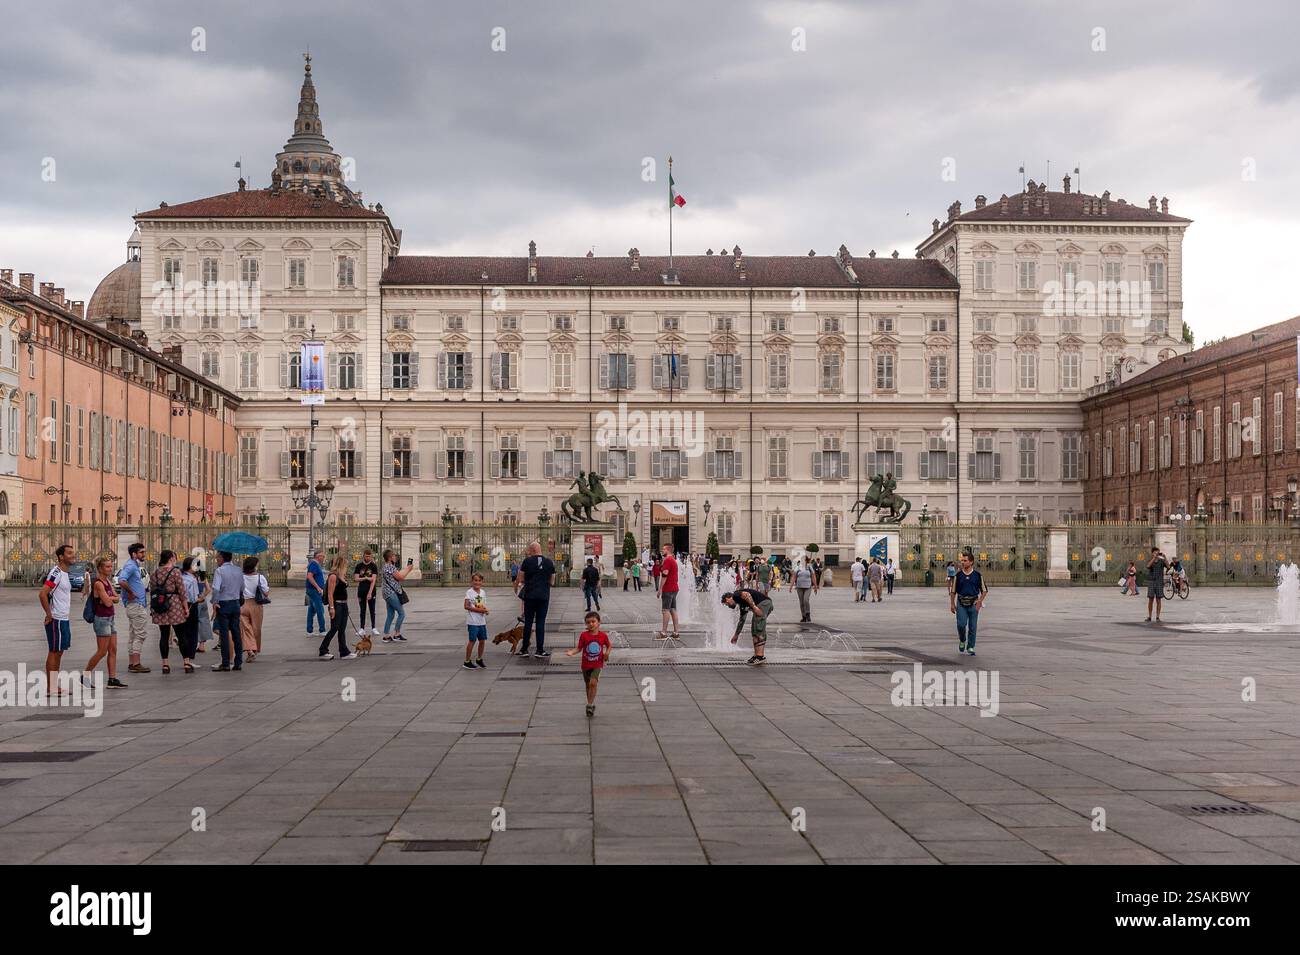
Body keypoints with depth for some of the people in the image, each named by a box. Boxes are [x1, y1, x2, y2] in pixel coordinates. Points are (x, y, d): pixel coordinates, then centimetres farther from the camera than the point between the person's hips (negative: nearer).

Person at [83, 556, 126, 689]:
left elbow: (117, 597, 7)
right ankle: (85, 677, 7)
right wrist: (112, 598, 1)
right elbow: (108, 602, -19)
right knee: (102, 652, -4)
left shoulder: (108, 581, 11)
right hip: (102, 619, -9)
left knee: (113, 650, 7)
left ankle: (113, 679, 9)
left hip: (111, 618, 9)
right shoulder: (98, 583, -16)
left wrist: (110, 598, -11)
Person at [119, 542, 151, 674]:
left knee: (133, 636, 12)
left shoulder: (135, 566, 16)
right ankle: (136, 664, -7)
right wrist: (131, 593, -21)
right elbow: (121, 580, -31)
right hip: (137, 605, -10)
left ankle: (132, 663, 16)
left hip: (133, 605, 10)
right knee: (139, 635, -8)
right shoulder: (130, 566, -15)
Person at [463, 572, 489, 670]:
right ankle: (467, 662, 5)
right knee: (472, 640, -3)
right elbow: (466, 606, -15)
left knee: (482, 640, 9)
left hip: (482, 621, 6)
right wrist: (478, 610, -21)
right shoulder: (469, 592, -9)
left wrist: (485, 610, -6)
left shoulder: (482, 592, 9)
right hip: (473, 621, -6)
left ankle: (479, 659, 26)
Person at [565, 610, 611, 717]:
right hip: (586, 664, 2)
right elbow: (579, 648, -5)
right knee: (588, 685, 14)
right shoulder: (584, 635, -7)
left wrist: (607, 653, -10)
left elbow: (609, 646, 10)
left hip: (597, 664, -2)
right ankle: (591, 705, 31)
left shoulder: (603, 635, -5)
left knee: (593, 682, -20)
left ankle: (590, 705, -11)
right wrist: (571, 652, -24)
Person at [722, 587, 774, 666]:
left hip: (763, 603, -9)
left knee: (758, 631, -10)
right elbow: (741, 620, 40)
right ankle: (757, 655, 15)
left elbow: (746, 594, -16)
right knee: (754, 631, 15)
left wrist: (754, 607, -23)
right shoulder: (742, 604, 29)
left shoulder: (735, 595, 6)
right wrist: (736, 635, 50)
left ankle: (760, 656, -14)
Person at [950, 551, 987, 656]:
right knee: (961, 624, -11)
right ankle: (962, 641, 17)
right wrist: (952, 604, 3)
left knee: (972, 627, 2)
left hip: (973, 604, 0)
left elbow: (984, 590, 6)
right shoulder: (958, 575, 2)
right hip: (961, 603, 0)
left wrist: (980, 601, -8)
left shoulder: (978, 575, -1)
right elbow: (953, 591, 8)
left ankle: (970, 647, 13)